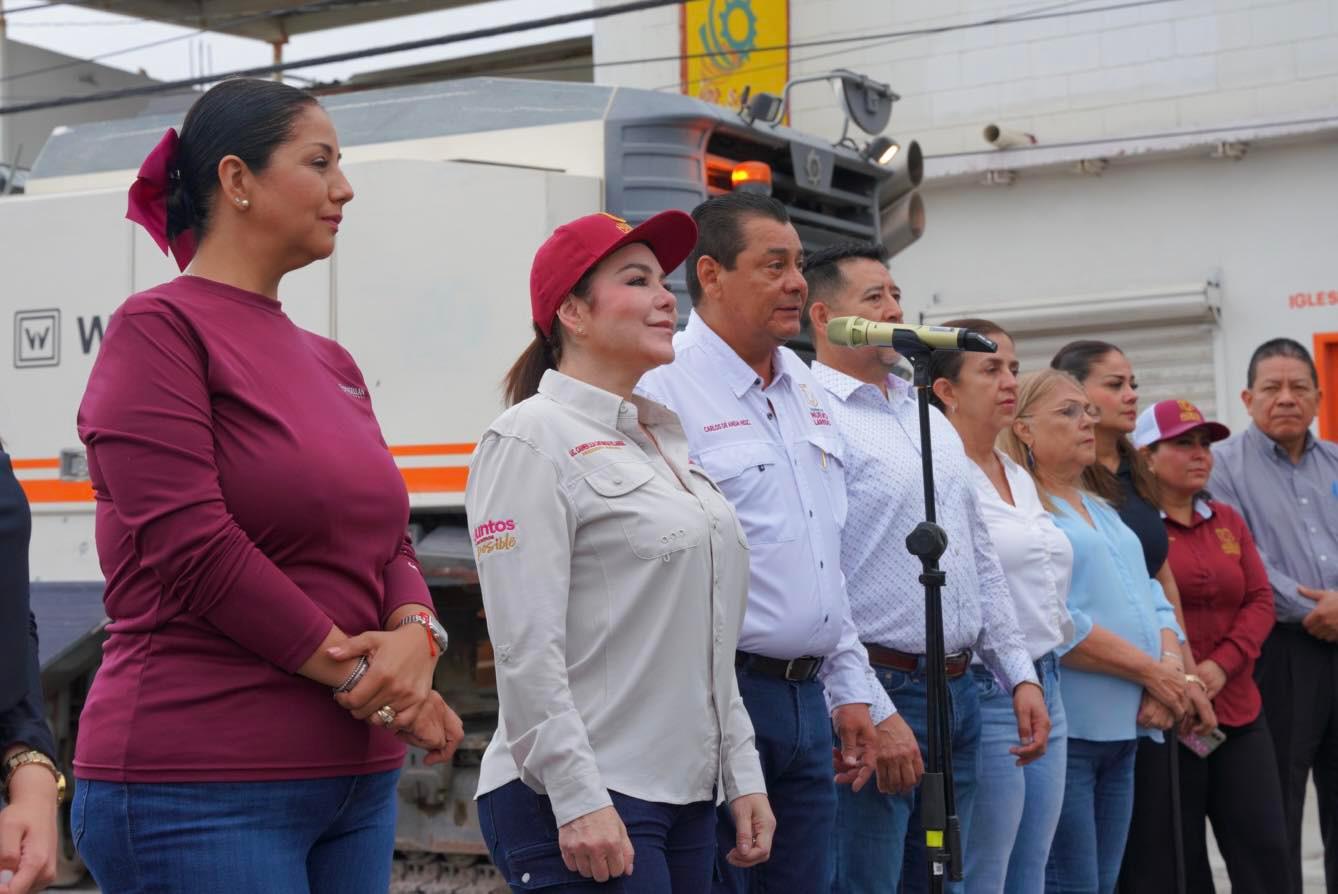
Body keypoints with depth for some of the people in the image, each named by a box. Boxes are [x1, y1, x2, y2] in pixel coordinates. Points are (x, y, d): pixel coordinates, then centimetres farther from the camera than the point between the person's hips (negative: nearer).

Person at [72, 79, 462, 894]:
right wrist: (362, 677, -12)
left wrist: (417, 635, -9)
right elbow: (192, 546, -16)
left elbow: (388, 540, 14)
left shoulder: (332, 363, 16)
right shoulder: (158, 328, -7)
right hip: (198, 787, -7)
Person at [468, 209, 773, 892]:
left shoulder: (666, 440, 16)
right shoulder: (533, 439, -8)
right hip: (576, 807, -8)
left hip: (687, 799, 8)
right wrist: (579, 800, -21)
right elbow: (526, 649, -16)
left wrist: (743, 776, 13)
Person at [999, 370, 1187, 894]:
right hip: (1058, 728, -9)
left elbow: (1152, 600, 19)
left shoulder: (1102, 511, 21)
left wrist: (1172, 665, -2)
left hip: (1121, 729, 9)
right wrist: (1151, 672, -13)